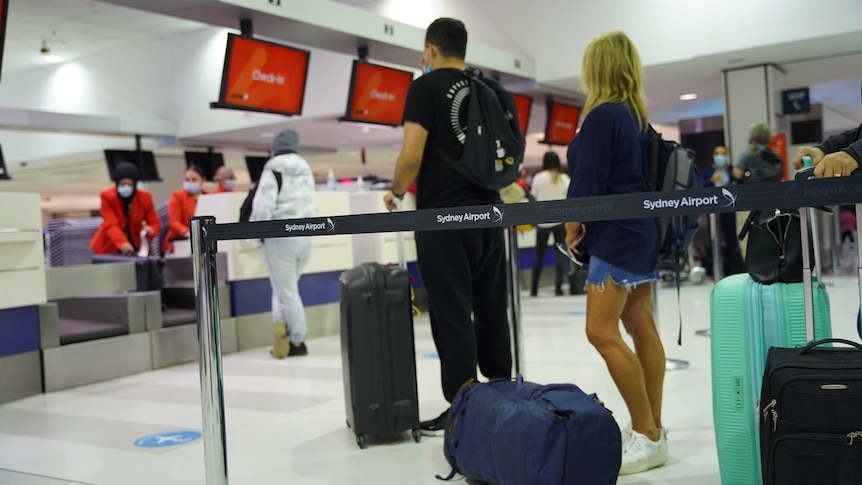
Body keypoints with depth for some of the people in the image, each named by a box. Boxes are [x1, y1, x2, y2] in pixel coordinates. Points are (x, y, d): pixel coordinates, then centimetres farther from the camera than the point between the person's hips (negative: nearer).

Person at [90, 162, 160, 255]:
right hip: (109, 246, -2)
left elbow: (154, 222, -4)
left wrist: (151, 230, -30)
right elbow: (111, 224, -26)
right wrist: (122, 243, -44)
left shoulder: (145, 197, -7)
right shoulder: (107, 196, -15)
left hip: (136, 245, 2)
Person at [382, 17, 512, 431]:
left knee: (452, 314, -3)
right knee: (491, 309, 13)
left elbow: (412, 155, -14)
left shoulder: (426, 87, -5)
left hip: (444, 215, -6)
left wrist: (396, 191, 2)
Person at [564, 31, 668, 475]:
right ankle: (653, 429, 15)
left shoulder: (602, 115, -13)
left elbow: (589, 177, -16)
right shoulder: (638, 117, 13)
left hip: (617, 234, -10)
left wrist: (573, 223, -3)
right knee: (641, 325, 10)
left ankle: (647, 436, -8)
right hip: (642, 229, 10)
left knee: (602, 331, -10)